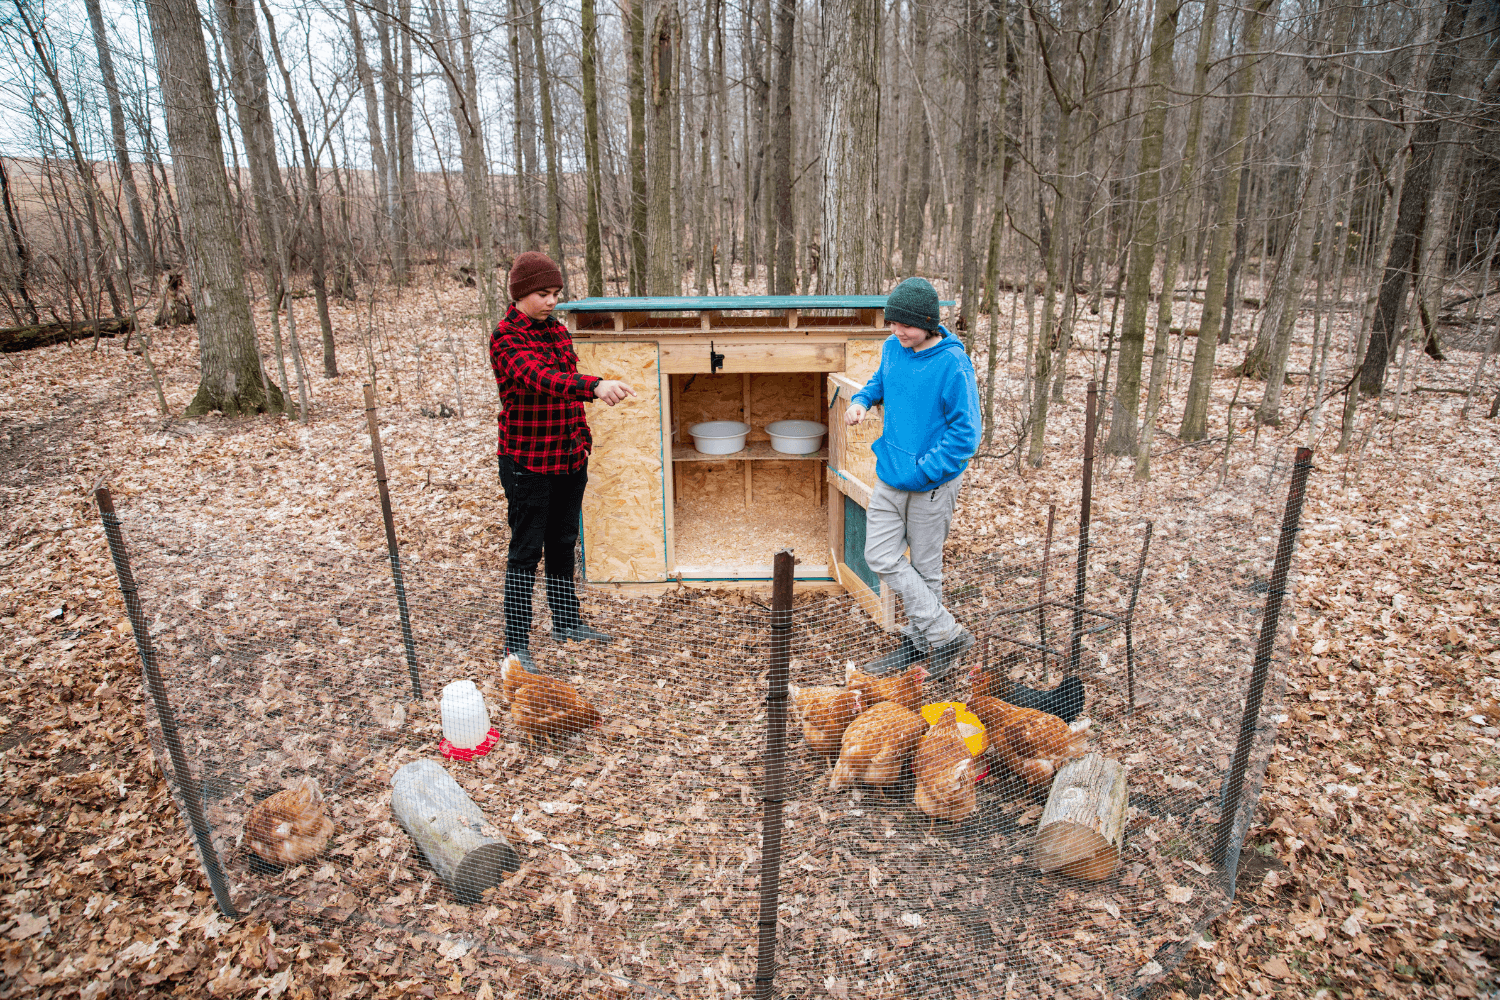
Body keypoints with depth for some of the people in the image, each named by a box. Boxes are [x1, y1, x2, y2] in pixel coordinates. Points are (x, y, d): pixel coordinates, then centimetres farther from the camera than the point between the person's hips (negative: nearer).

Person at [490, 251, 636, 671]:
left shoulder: (557, 330, 11)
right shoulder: (506, 337, -15)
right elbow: (541, 378, -34)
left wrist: (583, 440, 16)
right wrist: (596, 385, -49)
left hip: (569, 459, 8)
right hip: (528, 462, -7)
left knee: (563, 542, 19)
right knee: (526, 552, -1)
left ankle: (567, 622, 35)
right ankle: (516, 644, 12)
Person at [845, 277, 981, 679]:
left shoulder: (953, 364, -19)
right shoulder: (892, 348, 1)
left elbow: (965, 431, -18)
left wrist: (923, 472, -21)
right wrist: (862, 399, 1)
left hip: (931, 483, -7)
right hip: (890, 475, 7)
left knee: (925, 567, 7)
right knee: (880, 556, 6)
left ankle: (922, 640, 27)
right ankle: (946, 632, 18)